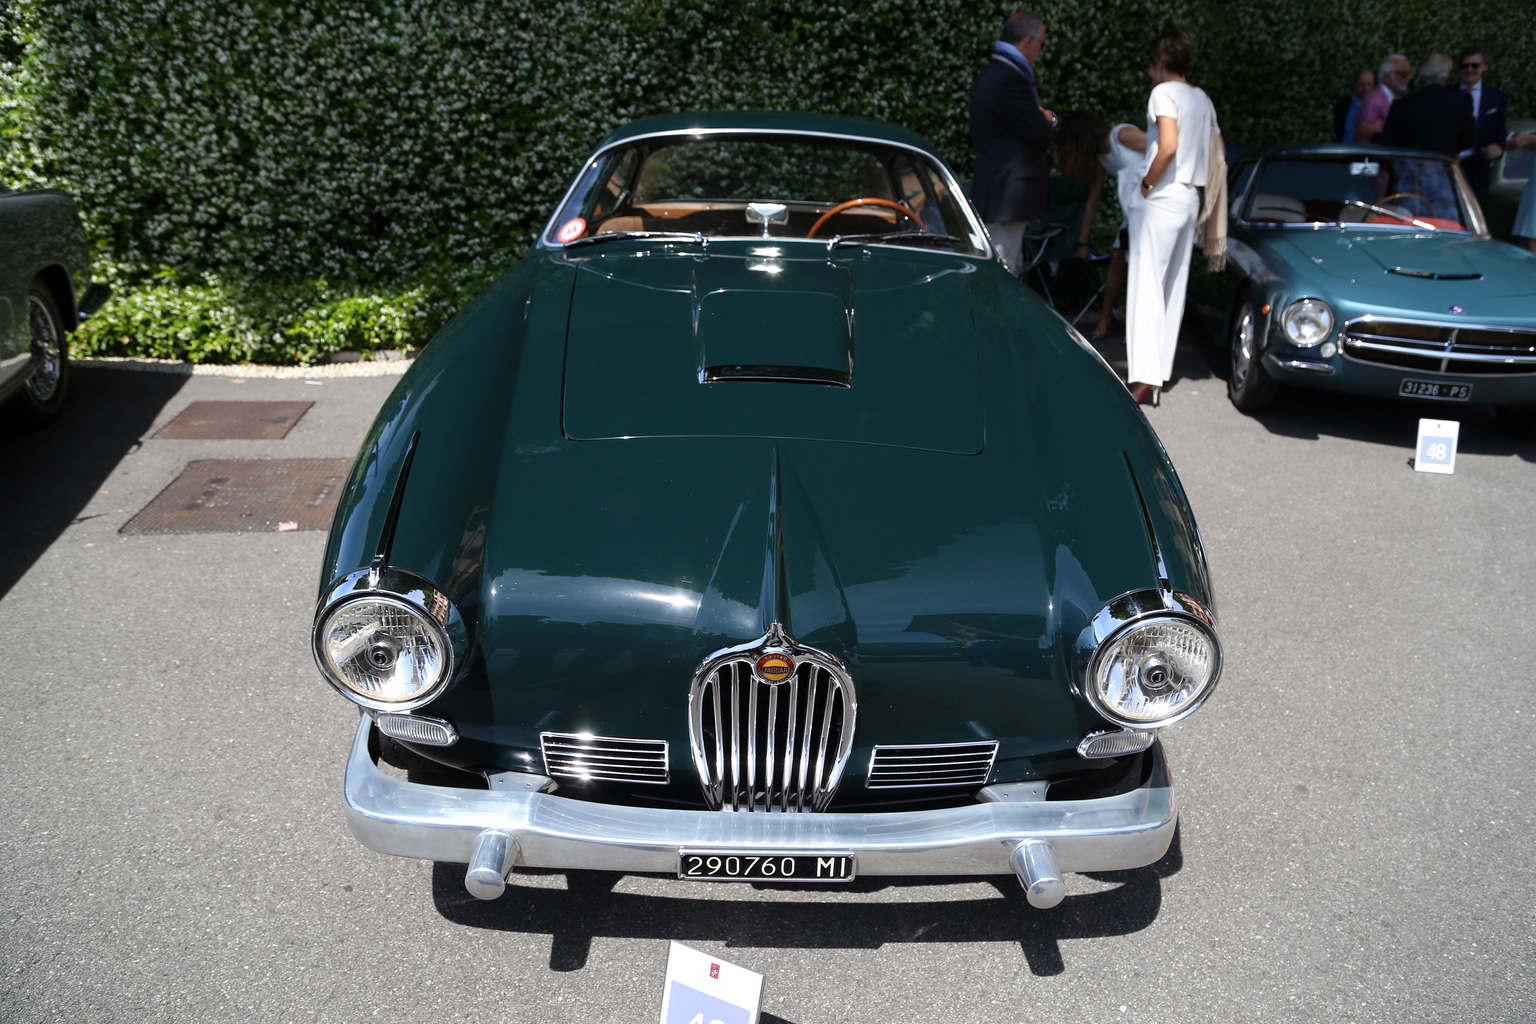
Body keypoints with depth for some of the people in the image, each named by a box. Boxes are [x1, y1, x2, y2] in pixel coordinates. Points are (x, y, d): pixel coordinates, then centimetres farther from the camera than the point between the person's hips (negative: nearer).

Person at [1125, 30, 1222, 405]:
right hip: (1191, 199, 9)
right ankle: (1161, 368, 16)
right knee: (1174, 287, 11)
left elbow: (1168, 146, -23)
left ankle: (1146, 378, -21)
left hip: (1164, 197, -8)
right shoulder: (1202, 98, 16)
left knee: (1147, 286, -12)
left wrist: (1147, 182, -11)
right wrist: (1203, 191, 19)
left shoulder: (1164, 93, -9)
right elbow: (1217, 150, 17)